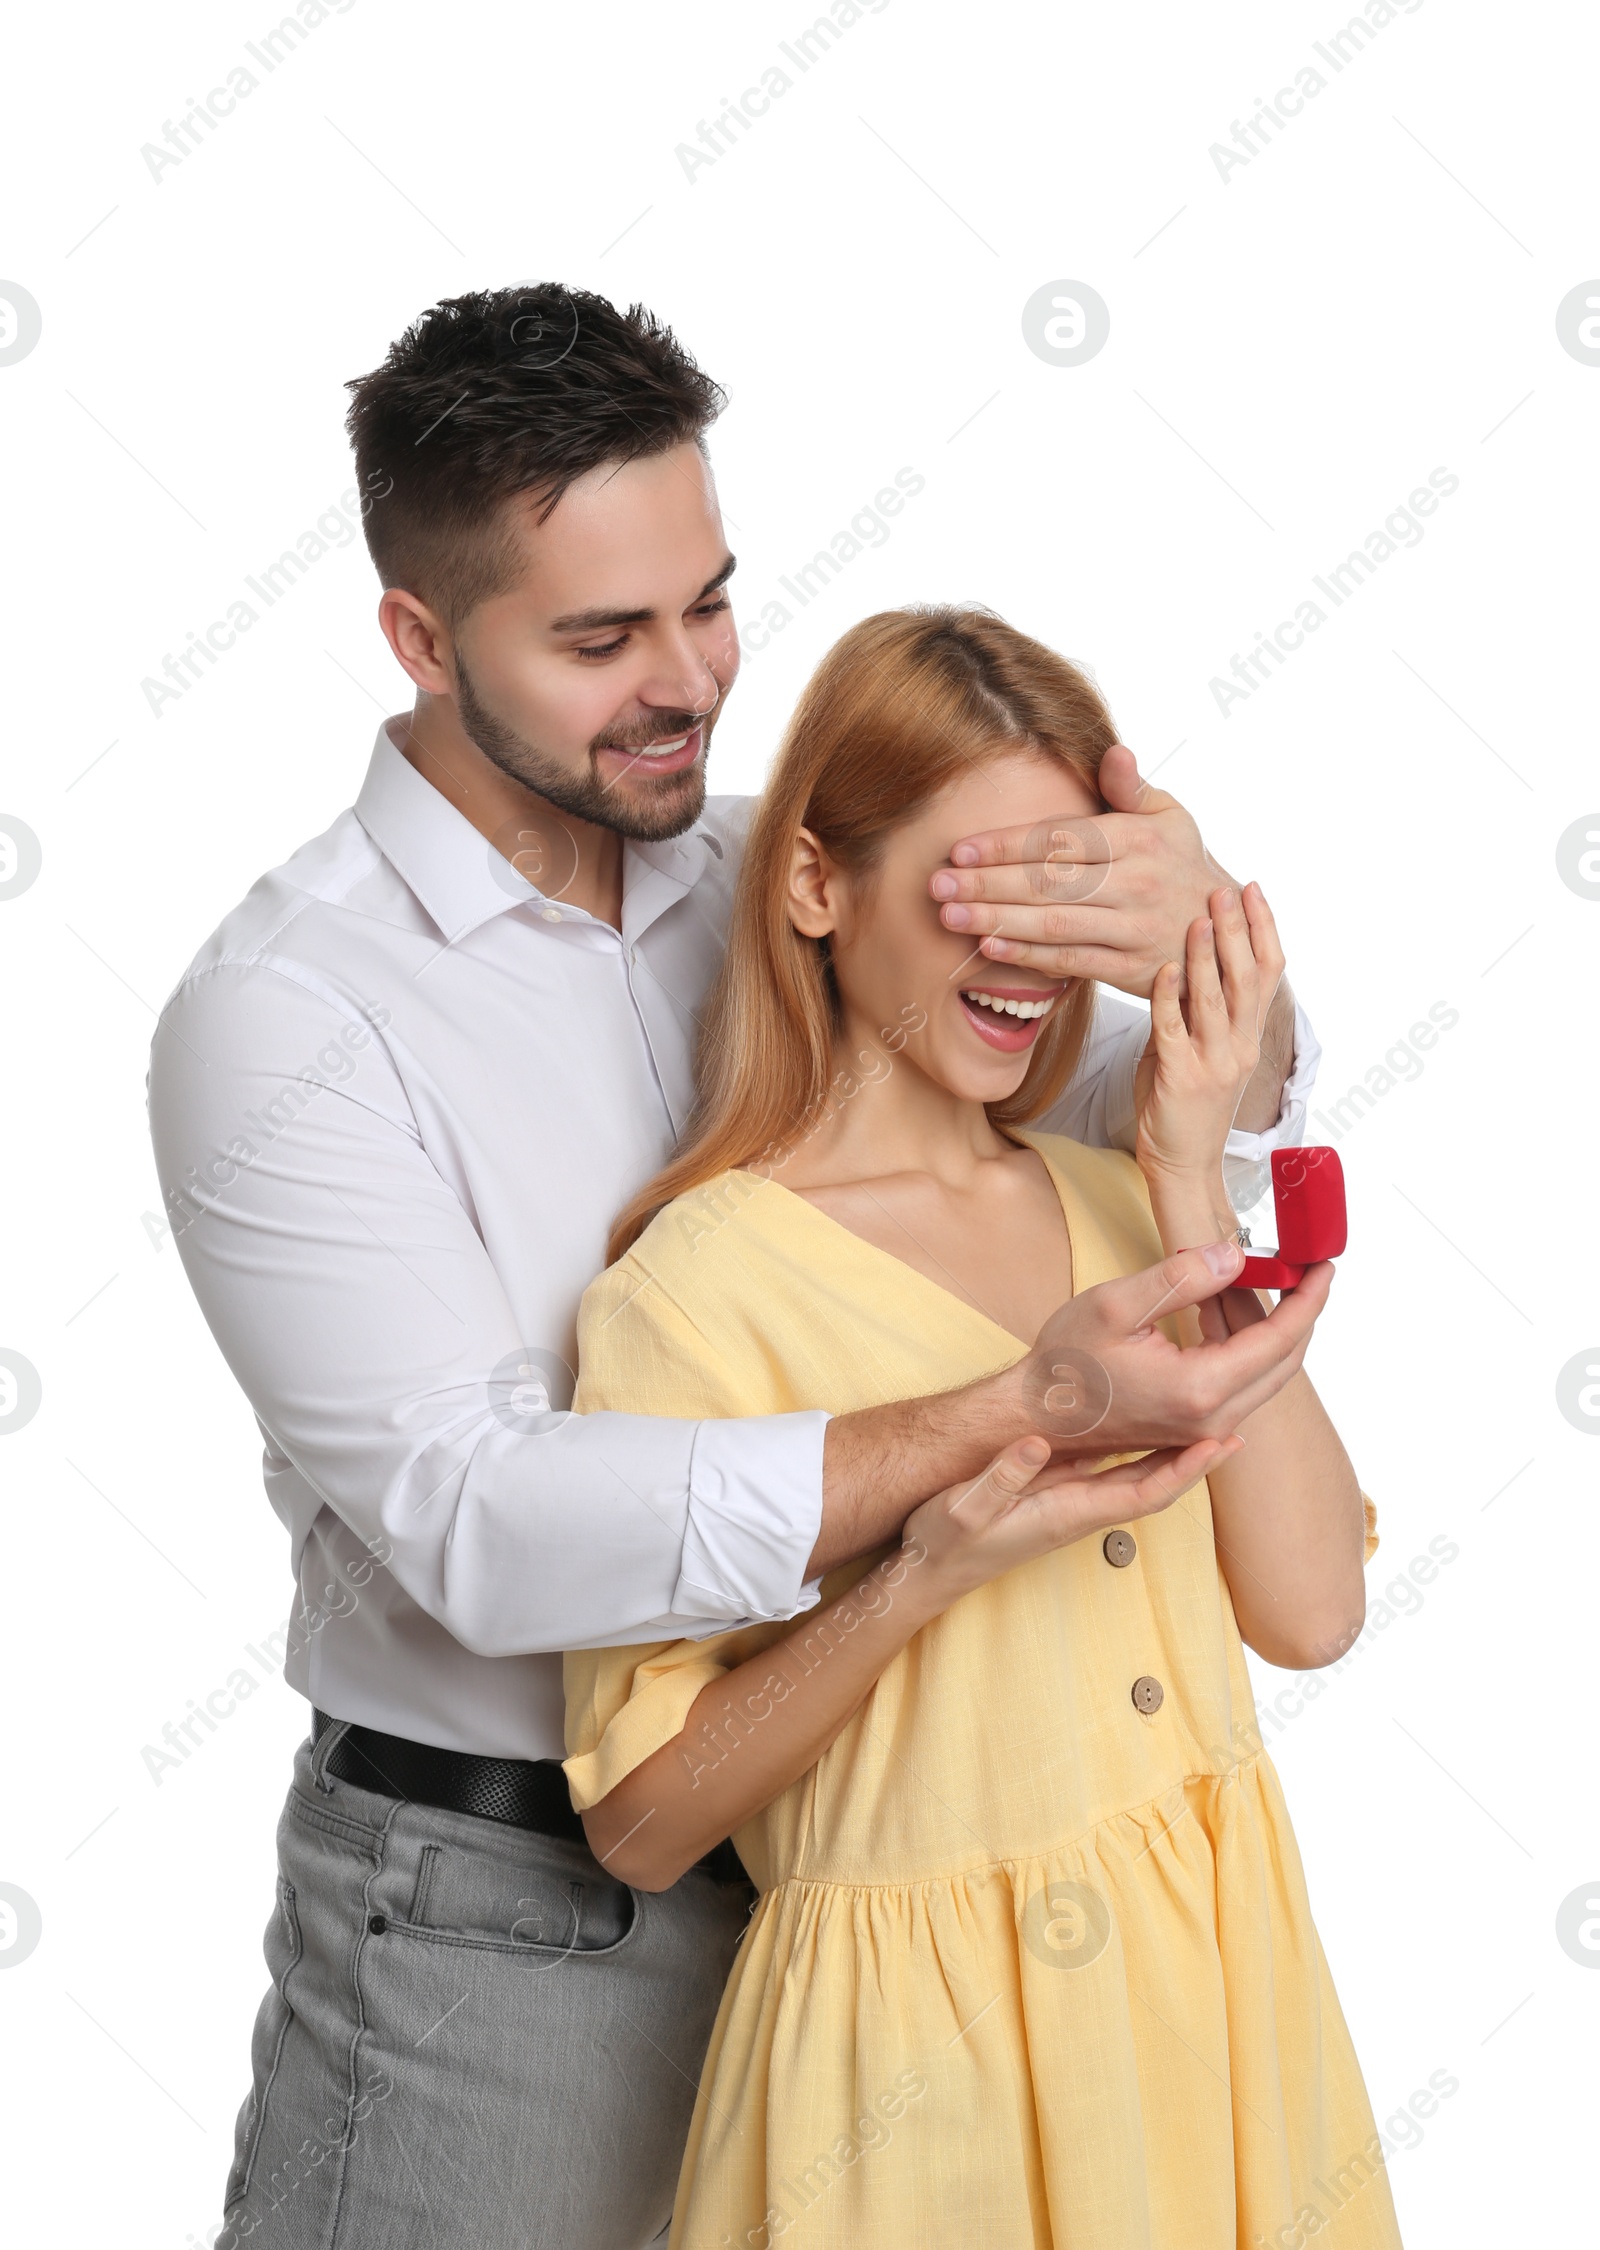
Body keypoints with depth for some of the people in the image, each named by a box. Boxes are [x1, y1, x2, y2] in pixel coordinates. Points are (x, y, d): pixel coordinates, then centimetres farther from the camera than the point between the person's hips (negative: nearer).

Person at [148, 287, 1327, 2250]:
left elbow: (1204, 1128, 3)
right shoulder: (277, 1017, -16)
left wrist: (1210, 963, -22)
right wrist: (1015, 1418, -35)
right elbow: (476, 1519, -26)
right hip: (498, 1910, -5)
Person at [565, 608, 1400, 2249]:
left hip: (1210, 1997, 5)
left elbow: (1310, 1607, -8)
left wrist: (1192, 1187, -10)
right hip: (926, 2049, -5)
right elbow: (640, 1824, -13)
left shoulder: (1117, 1207, 4)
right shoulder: (697, 1282, -14)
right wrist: (922, 1576, -26)